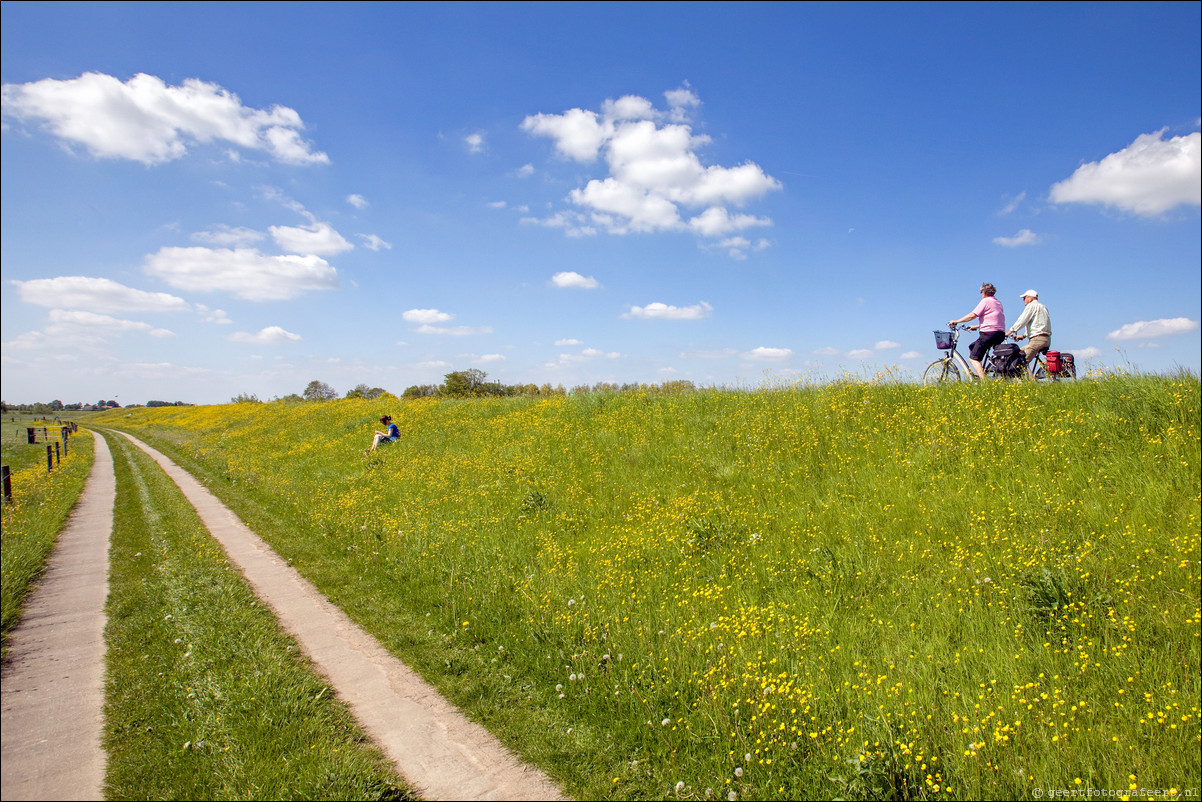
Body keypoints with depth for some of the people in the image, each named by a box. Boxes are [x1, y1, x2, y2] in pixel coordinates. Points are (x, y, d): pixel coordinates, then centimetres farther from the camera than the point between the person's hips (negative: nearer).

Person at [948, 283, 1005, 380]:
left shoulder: (986, 301, -3)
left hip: (989, 333, -9)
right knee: (972, 348, 23)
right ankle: (981, 374, 14)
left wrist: (956, 321, -5)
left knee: (973, 358, -7)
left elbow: (972, 315, -12)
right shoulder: (998, 303, 22)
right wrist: (976, 326, 32)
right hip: (1001, 334, 9)